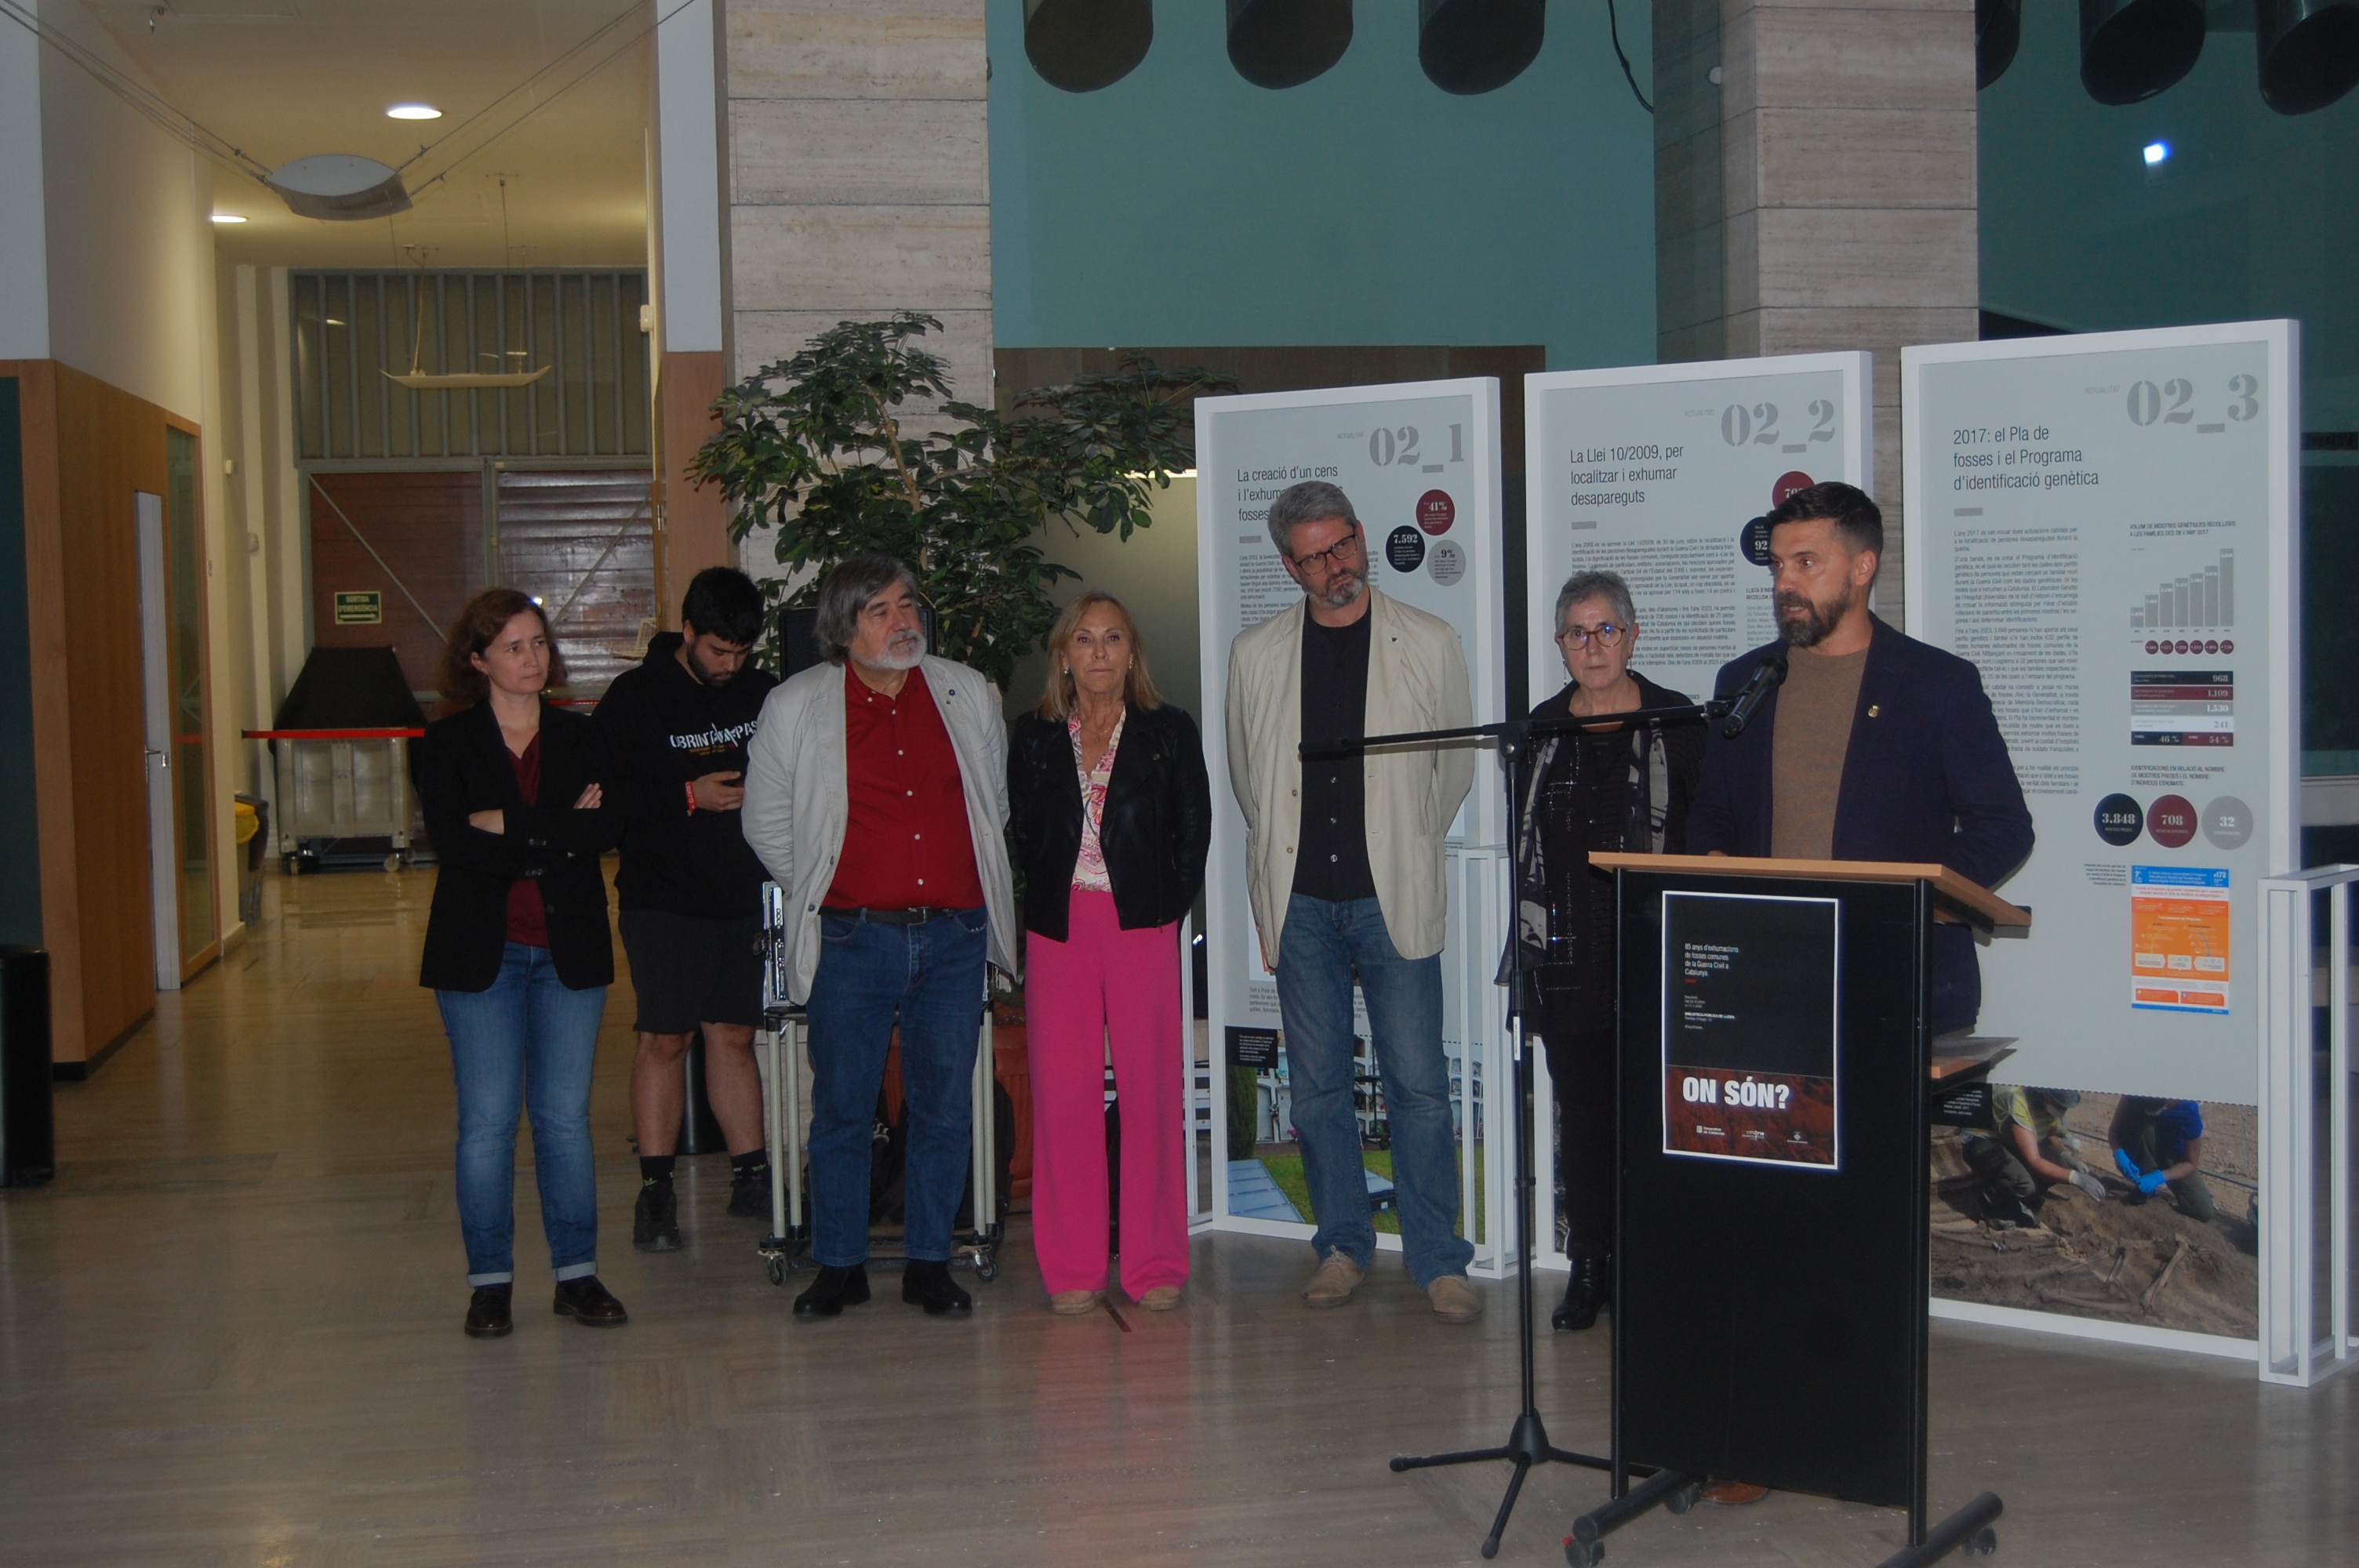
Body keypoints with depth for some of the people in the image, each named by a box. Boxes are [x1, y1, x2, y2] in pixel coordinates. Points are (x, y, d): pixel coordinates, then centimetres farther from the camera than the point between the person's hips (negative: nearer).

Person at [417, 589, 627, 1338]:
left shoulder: (582, 737, 8)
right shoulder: (447, 743, 3)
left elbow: (608, 827, -9)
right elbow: (451, 839, -13)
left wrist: (509, 824, -13)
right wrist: (558, 836, -12)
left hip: (569, 951, 2)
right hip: (481, 953, -2)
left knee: (566, 1116, 5)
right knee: (487, 1121, 0)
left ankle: (577, 1274, 14)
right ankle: (490, 1281, 10)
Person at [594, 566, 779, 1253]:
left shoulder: (762, 694, 6)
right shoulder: (634, 696, -5)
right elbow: (604, 796, -10)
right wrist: (689, 797, -16)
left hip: (741, 894, 3)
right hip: (663, 898, -3)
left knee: (735, 1035, 10)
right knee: (664, 1038, -1)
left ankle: (751, 1176, 17)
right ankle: (655, 1190, 8)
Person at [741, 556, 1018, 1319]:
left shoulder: (969, 695, 8)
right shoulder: (795, 707, 1)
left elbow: (996, 802, 20)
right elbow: (766, 823, 9)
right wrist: (820, 896, 9)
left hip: (954, 939, 2)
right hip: (853, 940, -2)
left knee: (945, 1106, 6)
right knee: (842, 1108, 4)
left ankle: (930, 1263, 18)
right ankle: (839, 1266, 17)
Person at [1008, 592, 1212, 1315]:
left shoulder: (1169, 732, 7)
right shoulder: (1033, 736, 11)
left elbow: (1195, 828, 6)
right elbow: (1020, 833, 14)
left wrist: (1168, 904, -2)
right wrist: (1044, 900, 3)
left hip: (1141, 926, -1)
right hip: (1058, 929, 1)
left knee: (1151, 1091, -1)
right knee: (1063, 1094, 1)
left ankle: (1155, 1265, 9)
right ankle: (1072, 1268, 9)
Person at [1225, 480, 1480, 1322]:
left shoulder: (1429, 644, 2)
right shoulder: (1255, 654, 7)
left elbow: (1457, 764, 11)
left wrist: (1403, 846, 10)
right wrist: (1274, 880, 13)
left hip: (1393, 900, -2)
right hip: (1301, 903, 2)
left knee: (1419, 1085, -3)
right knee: (1318, 1085, 8)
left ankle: (1439, 1260, 6)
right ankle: (1343, 1245, 20)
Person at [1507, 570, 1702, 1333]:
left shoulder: (1678, 726, 0)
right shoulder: (1543, 730, 10)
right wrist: (1529, 946, 11)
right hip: (1568, 956, 3)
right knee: (1582, 1111, 7)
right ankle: (1589, 1265, 15)